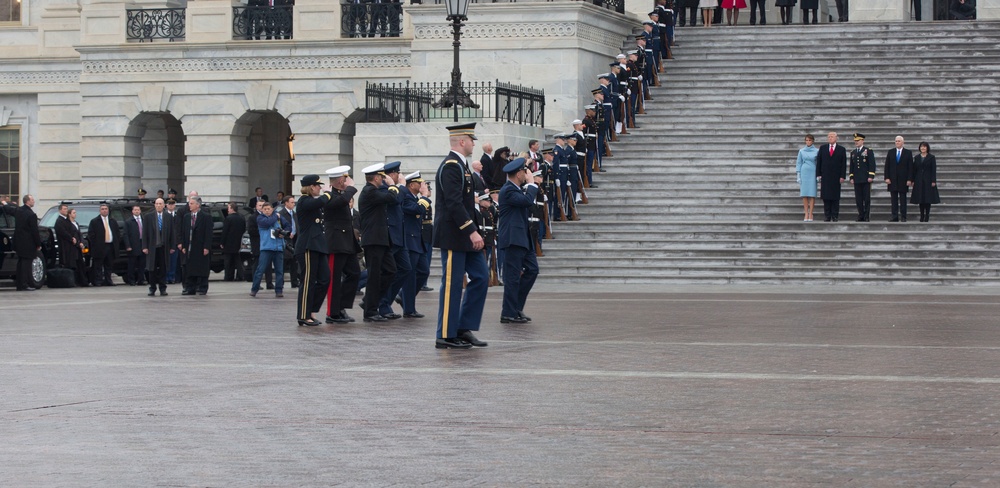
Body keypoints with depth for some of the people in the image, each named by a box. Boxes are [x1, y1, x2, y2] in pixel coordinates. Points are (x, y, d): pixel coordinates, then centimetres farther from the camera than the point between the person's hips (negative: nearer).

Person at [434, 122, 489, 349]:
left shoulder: (460, 165, 16)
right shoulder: (450, 166, -16)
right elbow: (454, 203, -23)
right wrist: (472, 231, -25)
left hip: (465, 235, 10)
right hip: (453, 236, -10)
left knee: (481, 277, 9)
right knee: (452, 284, -5)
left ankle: (464, 328, 13)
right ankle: (446, 336, 1)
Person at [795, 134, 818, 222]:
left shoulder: (816, 151, 5)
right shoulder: (801, 151, 7)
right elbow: (798, 163, 9)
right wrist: (798, 175, 2)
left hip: (813, 173, -1)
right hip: (804, 173, 1)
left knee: (812, 194, -6)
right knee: (804, 194, -2)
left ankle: (810, 214, -3)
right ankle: (806, 214, 2)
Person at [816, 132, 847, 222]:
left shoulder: (841, 149, 5)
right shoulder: (822, 148, 9)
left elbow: (844, 164, 2)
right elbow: (818, 162, 8)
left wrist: (842, 176, -6)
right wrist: (819, 174, -1)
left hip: (836, 177, -1)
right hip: (825, 176, 1)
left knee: (835, 197, 1)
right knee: (826, 197, 0)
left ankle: (835, 216, 4)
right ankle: (827, 216, 3)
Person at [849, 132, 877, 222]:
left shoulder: (868, 151, 1)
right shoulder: (853, 153, 15)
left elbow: (872, 164, -4)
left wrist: (871, 177, -12)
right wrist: (851, 177, 8)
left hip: (866, 179, -4)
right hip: (857, 180, 4)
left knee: (867, 199, -2)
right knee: (858, 200, 3)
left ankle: (867, 217, 0)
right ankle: (861, 217, 7)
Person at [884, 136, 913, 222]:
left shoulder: (908, 153, 3)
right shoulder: (890, 152, 9)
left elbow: (910, 167, -1)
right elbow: (887, 166, 6)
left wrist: (909, 179, -8)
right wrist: (887, 178, -4)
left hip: (903, 180, -2)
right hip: (893, 180, 2)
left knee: (903, 199, 1)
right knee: (894, 199, 2)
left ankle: (903, 217, 4)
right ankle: (895, 217, 4)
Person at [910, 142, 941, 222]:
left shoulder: (931, 157, 1)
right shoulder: (916, 158, 9)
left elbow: (933, 170, -3)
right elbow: (913, 170, 9)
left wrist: (933, 181, -10)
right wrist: (912, 180, 3)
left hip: (928, 180, -3)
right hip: (919, 181, 3)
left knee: (928, 199, -2)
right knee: (920, 198, 2)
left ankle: (927, 216, 2)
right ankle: (922, 216, 8)